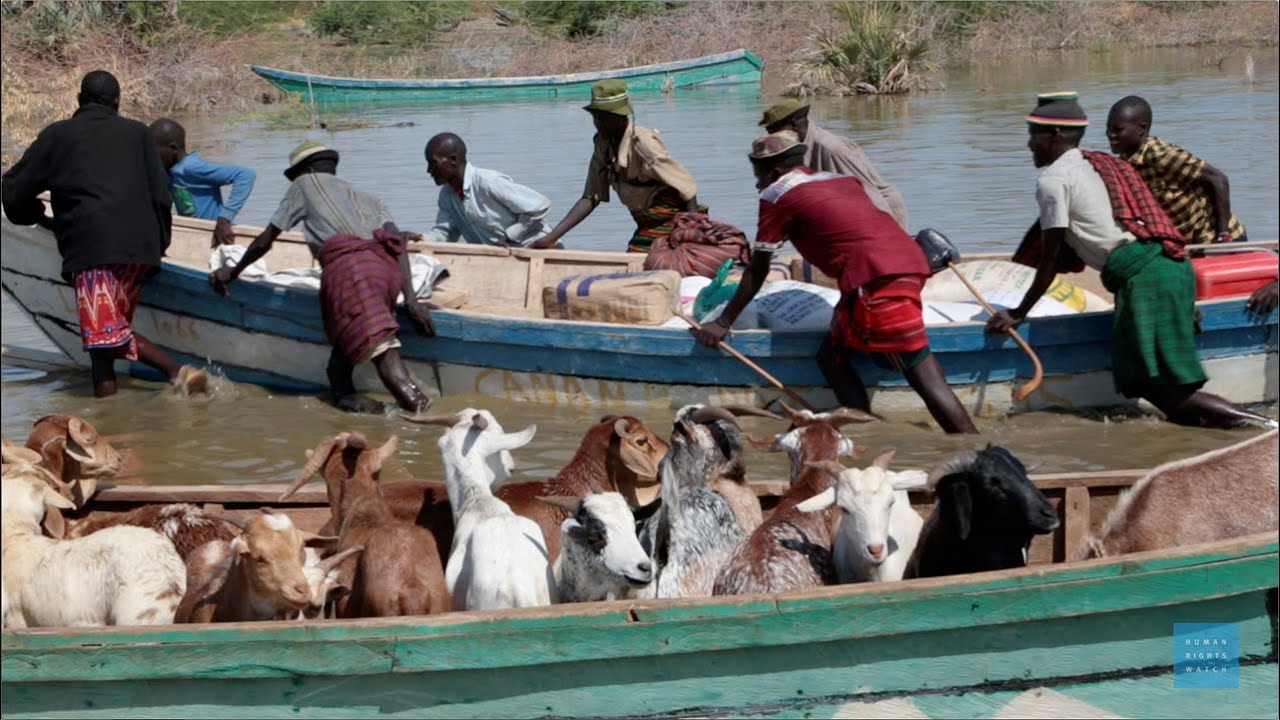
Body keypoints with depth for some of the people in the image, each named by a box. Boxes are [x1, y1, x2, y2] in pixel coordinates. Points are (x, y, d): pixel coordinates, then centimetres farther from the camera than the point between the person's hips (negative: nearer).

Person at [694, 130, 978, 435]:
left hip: (876, 278, -8)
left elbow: (757, 271, 12)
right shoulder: (841, 179, 28)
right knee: (832, 356, 17)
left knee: (925, 378, -10)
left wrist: (723, 322, 21)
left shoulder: (777, 195, 8)